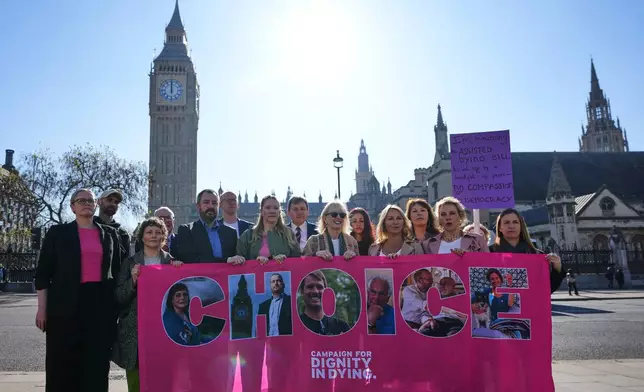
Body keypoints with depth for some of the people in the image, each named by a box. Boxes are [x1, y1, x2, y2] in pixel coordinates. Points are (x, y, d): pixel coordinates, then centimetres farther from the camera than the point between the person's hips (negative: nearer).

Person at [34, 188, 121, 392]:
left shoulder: (110, 234, 11)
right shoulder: (58, 232, 5)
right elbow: (43, 272, 4)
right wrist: (42, 308, -3)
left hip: (101, 304, 2)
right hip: (66, 304, -2)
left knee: (97, 363, 5)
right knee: (63, 362, 1)